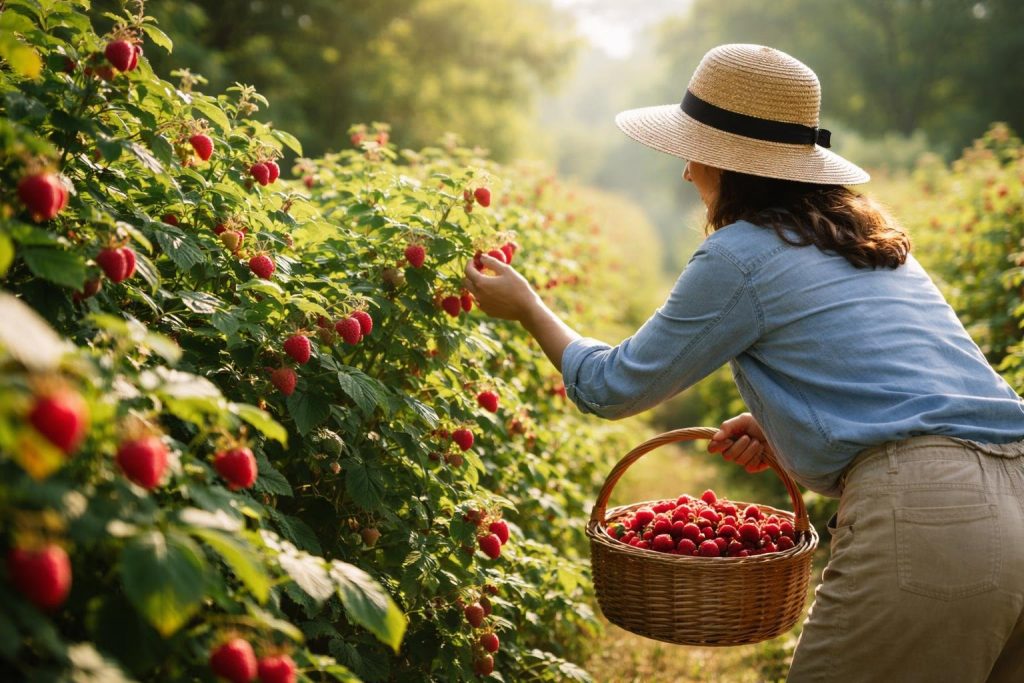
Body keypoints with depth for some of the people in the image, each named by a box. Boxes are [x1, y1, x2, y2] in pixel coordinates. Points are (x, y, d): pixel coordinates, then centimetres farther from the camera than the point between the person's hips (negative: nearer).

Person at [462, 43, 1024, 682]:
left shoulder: (741, 254, -3)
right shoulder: (867, 234, 20)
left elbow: (611, 386, 6)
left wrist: (528, 307, 21)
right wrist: (780, 425, 21)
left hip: (927, 521, -8)